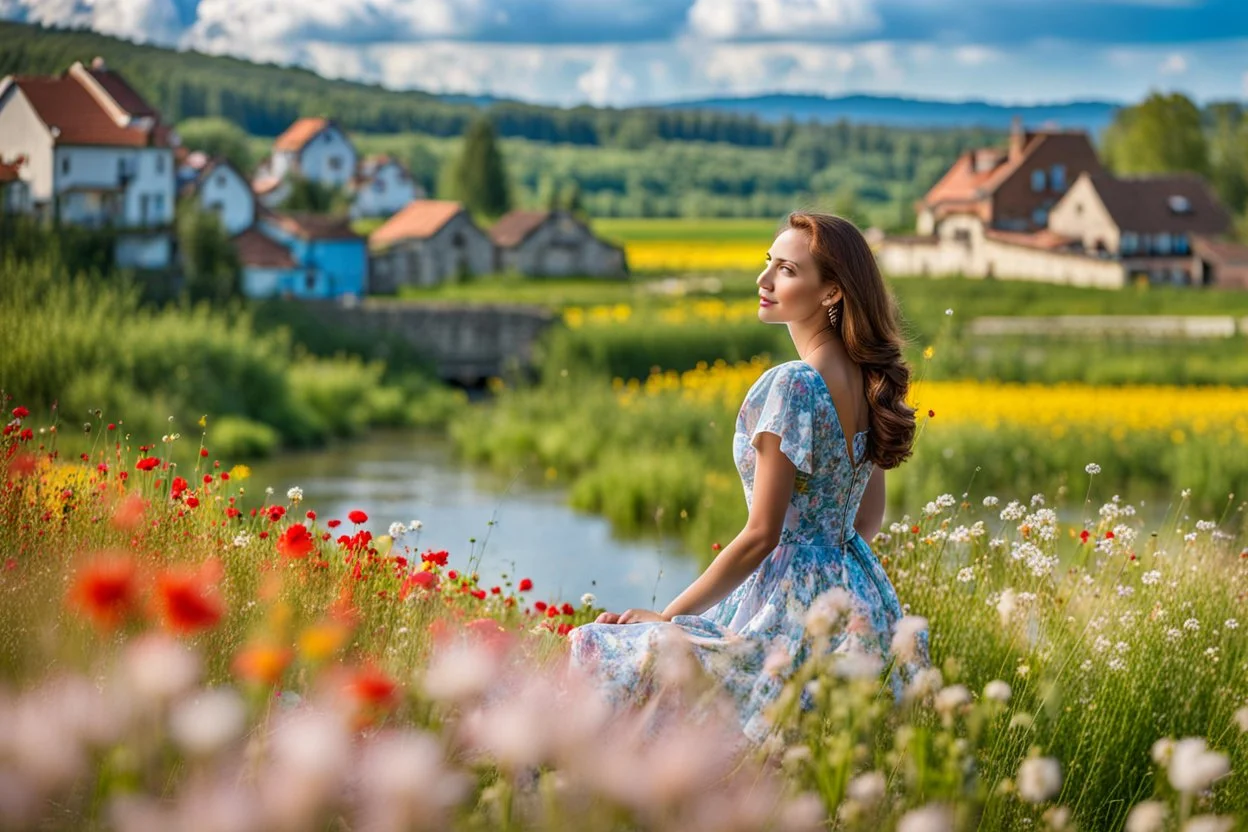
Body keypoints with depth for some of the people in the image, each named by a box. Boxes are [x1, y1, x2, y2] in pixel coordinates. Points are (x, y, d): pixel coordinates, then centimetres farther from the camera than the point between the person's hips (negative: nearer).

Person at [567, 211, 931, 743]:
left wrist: (666, 617, -11)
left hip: (795, 613, -10)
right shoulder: (865, 379, 7)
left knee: (595, 647, -4)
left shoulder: (791, 386, -20)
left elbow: (761, 535, -18)